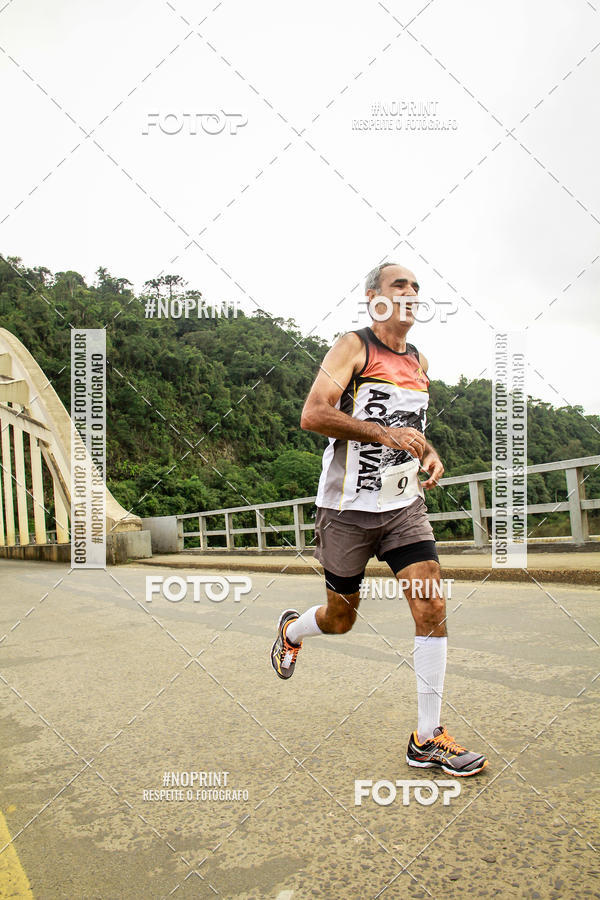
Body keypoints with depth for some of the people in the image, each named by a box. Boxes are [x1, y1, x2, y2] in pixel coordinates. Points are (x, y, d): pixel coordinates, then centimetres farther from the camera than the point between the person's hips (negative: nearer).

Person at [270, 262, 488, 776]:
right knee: (340, 619, 8)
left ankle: (428, 739, 4)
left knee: (433, 608, -9)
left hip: (405, 506, 5)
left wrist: (431, 456, 8)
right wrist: (384, 433, -29)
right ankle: (291, 629, 45)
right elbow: (313, 415, -21)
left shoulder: (420, 363, 14)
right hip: (348, 508, -5)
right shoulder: (353, 347, -7)